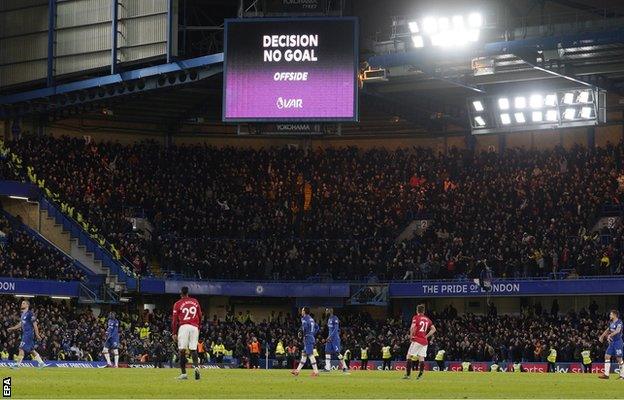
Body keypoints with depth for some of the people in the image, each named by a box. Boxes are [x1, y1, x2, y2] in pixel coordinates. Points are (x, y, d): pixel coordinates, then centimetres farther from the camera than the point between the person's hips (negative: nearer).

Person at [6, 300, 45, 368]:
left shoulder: (30, 314, -11)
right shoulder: (23, 314, 16)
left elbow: (35, 324, -11)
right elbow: (20, 324, 24)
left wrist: (37, 335, -13)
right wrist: (11, 328, 15)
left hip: (29, 333, -9)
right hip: (24, 333, 9)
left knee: (22, 348, -12)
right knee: (31, 350, 11)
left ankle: (18, 364, -10)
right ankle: (41, 363, 17)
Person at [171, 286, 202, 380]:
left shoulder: (178, 304, 4)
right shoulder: (195, 302, 14)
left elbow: (174, 319, 2)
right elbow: (200, 316, 16)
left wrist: (174, 333, 4)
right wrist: (198, 327, 27)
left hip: (183, 327, -3)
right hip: (194, 327, 3)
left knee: (182, 350, -3)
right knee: (193, 349, 6)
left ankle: (183, 373, -9)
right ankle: (196, 366, -19)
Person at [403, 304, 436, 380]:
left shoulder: (416, 317, -4)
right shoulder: (427, 319, 13)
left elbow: (412, 328, -17)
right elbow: (433, 329, 11)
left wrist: (411, 336, -3)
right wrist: (427, 336, 11)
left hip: (417, 340, -5)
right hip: (424, 341, 5)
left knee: (409, 356, -1)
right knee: (421, 358, 7)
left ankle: (407, 374, -8)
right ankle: (420, 375, -1)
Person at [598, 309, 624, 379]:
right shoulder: (612, 323, 15)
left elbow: (617, 331, -26)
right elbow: (607, 330, 29)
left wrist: (610, 335, -37)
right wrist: (602, 336, 24)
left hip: (617, 341, -9)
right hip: (612, 342, 9)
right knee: (607, 356, 2)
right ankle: (606, 374, 2)